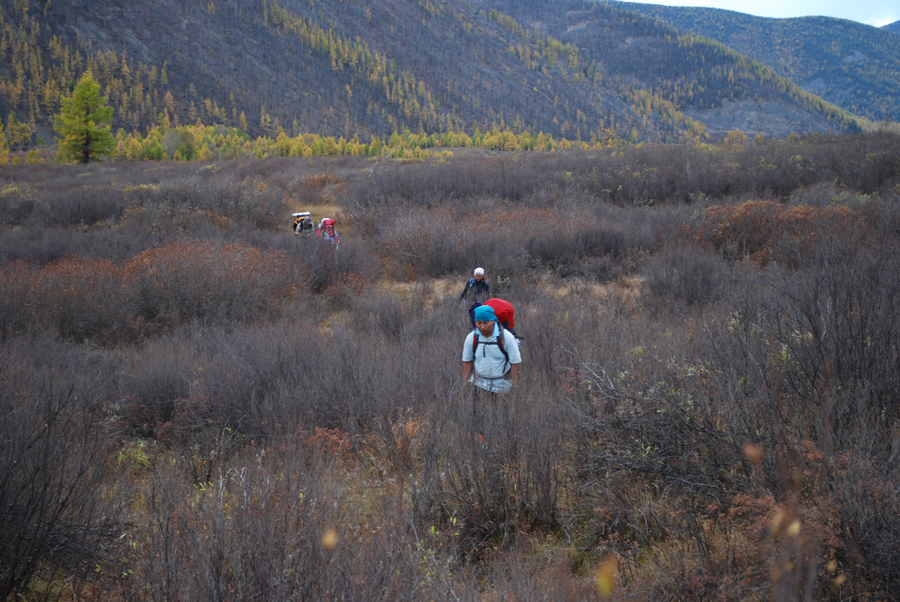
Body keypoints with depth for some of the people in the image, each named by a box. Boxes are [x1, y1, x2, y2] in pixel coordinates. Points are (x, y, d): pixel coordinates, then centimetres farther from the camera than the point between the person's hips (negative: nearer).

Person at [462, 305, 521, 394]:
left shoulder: (506, 337, -11)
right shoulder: (471, 338, -3)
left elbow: (516, 363, -7)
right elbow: (467, 362, 7)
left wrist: (514, 388, -8)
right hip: (478, 382, 2)